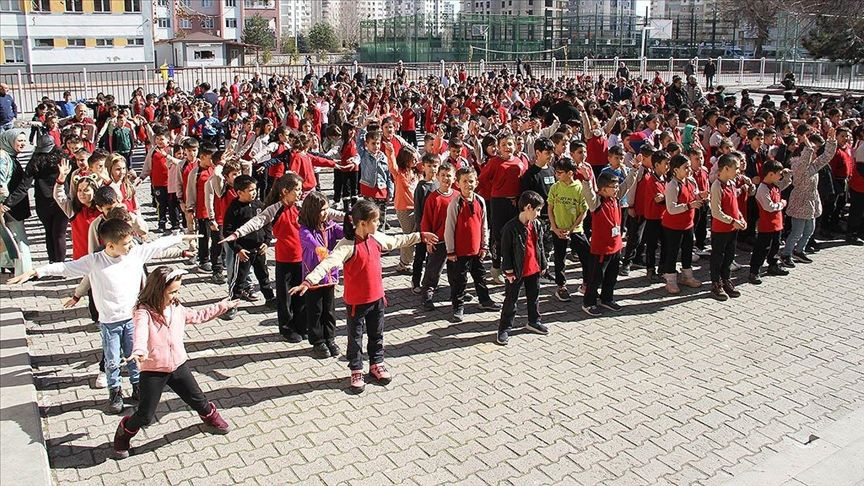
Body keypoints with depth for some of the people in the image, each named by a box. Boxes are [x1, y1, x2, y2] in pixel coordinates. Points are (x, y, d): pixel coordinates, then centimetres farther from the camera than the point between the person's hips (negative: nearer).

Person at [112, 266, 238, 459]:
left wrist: (224, 305, 22)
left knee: (197, 398, 16)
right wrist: (138, 351, -59)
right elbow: (140, 333, -38)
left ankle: (210, 416, 47)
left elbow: (198, 316, 18)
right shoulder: (143, 313, -18)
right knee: (145, 416, 1)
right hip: (152, 371, -5)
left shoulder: (177, 309, 2)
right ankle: (124, 433, 31)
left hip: (179, 366, 5)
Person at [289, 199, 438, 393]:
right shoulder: (347, 245, -24)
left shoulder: (377, 238, -2)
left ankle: (377, 364, 39)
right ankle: (356, 372, 26)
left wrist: (420, 236, 25)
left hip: (377, 297, 6)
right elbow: (328, 263, -34)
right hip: (356, 302, -6)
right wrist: (308, 281, -46)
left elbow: (397, 240, 16)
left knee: (377, 334, 20)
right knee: (355, 338, 11)